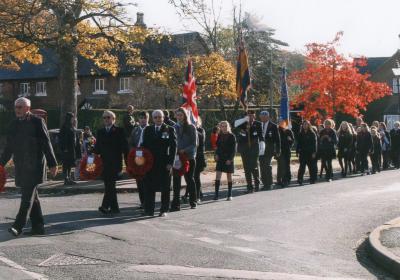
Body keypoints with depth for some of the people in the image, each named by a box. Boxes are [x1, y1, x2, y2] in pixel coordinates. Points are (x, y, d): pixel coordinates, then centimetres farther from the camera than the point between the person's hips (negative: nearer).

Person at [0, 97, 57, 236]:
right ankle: (38, 226, 16)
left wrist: (52, 164, -8)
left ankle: (18, 226, -13)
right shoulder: (14, 124, 13)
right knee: (32, 196, 10)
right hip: (20, 166, 7)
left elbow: (46, 144, -6)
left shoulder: (37, 122, -5)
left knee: (28, 196, -11)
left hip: (34, 166, -7)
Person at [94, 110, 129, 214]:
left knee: (110, 185, -14)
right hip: (104, 163, 5)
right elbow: (97, 147, 14)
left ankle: (106, 206, -20)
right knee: (109, 186, 7)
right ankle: (114, 207, 14)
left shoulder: (119, 131, 1)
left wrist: (127, 162, -6)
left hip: (115, 163, -5)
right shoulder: (100, 132, 15)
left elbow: (124, 147, -2)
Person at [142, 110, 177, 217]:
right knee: (149, 187, 2)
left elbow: (173, 147, -2)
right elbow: (144, 145, 10)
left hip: (164, 163, -2)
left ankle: (164, 210, 11)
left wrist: (170, 163, -9)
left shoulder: (170, 130, 2)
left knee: (165, 188, 4)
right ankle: (149, 210, 8)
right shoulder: (147, 130, 10)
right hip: (150, 163, 2)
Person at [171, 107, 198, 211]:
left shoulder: (191, 127, -1)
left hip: (189, 157, -2)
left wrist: (184, 150, -17)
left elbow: (195, 143, -5)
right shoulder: (174, 127, 7)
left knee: (190, 179, 8)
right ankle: (176, 204, 0)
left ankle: (193, 202, 21)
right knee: (176, 180, -2)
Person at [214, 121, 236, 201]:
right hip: (220, 158, 3)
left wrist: (230, 159, -14)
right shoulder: (220, 136, 7)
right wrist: (216, 154, -1)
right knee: (217, 176, -7)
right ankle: (216, 194, -7)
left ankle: (229, 195, 12)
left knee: (229, 177, 5)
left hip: (229, 159, -3)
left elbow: (234, 149, -6)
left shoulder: (232, 136, -5)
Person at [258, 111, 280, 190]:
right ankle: (265, 183, 11)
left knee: (268, 166, -7)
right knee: (262, 167, 3)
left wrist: (278, 151, -4)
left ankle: (269, 184, 2)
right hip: (261, 150, 4)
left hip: (269, 150, -4)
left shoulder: (273, 126, -1)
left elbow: (277, 139, 0)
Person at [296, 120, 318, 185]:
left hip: (310, 153, -2)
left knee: (311, 166, 3)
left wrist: (314, 152, -11)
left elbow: (315, 143, -4)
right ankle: (300, 180, -6)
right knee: (302, 166, -4)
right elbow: (298, 143, 12)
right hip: (303, 152, 2)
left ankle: (312, 179, 12)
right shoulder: (301, 134, 10)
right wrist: (297, 151, 5)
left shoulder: (312, 133, -1)